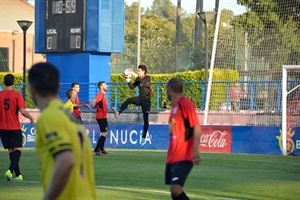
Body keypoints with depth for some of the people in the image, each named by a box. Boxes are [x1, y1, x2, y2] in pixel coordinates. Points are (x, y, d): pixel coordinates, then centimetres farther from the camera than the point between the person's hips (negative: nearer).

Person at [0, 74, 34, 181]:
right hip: (15, 127, -4)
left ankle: (18, 175, 15)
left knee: (11, 150, 12)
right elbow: (23, 111, -16)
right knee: (18, 149, 1)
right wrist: (31, 117, 2)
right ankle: (10, 170, -21)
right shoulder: (17, 95, -9)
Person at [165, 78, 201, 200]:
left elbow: (196, 127, -17)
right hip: (172, 157, 9)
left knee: (176, 189, -20)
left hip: (183, 157, -9)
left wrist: (195, 150, -26)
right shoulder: (174, 106, 16)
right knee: (174, 190, 10)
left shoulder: (186, 104, -10)